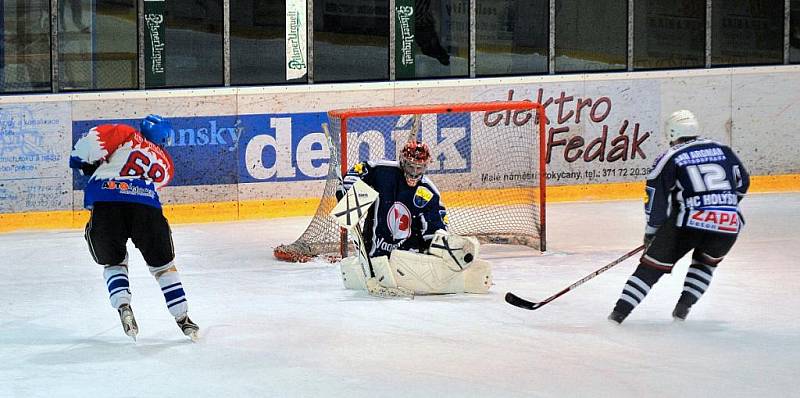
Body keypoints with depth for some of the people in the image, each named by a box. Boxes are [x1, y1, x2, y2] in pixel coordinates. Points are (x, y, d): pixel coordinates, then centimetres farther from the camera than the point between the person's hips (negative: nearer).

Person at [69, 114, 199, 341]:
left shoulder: (127, 135, 22)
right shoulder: (166, 165, 31)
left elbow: (97, 137, 4)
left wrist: (83, 162, 18)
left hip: (105, 202, -1)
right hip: (147, 207, 1)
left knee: (114, 262, 22)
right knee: (163, 265, 19)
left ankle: (122, 305, 0)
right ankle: (183, 318, 16)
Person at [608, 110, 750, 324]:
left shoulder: (669, 159, 6)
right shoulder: (723, 150, 16)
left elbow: (656, 200, 4)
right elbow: (742, 183, 26)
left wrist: (651, 231, 17)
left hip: (688, 222, -3)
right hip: (729, 224, 3)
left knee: (653, 263, 10)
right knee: (706, 261, 31)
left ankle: (621, 310, 4)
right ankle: (684, 306, 17)